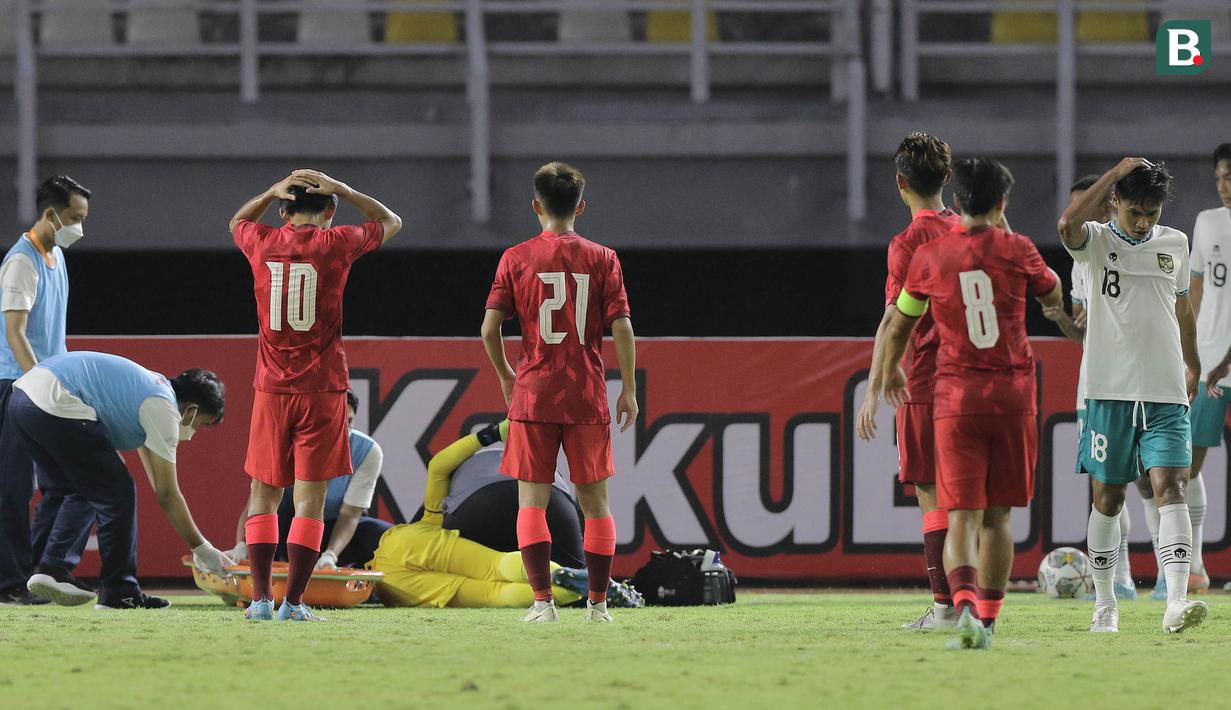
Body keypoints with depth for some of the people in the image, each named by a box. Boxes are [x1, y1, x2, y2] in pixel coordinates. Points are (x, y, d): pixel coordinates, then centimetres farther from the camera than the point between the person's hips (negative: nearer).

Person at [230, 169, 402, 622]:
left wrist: (275, 191, 18)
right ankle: (293, 602, -5)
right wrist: (340, 190, 11)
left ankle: (261, 598, 1)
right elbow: (390, 222, 16)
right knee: (310, 496, 0)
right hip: (322, 389, -2)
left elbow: (237, 221, 29)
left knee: (263, 495, 10)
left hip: (272, 389, 2)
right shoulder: (335, 244, -4)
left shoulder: (263, 244, 2)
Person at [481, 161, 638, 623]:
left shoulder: (516, 259, 0)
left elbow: (489, 328, -3)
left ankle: (542, 601, -8)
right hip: (587, 395, 1)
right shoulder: (602, 259, 1)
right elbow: (621, 328, -4)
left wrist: (505, 375, 14)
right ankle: (598, 603, 11)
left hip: (533, 394, -1)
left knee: (532, 500, 2)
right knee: (594, 500, 9)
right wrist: (628, 390, 5)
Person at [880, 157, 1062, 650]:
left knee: (963, 516, -7)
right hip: (1013, 396, 0)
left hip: (956, 399, 0)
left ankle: (965, 604, -30)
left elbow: (898, 326, 14)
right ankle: (987, 619, 17)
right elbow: (1053, 295, 18)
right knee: (997, 517, 12)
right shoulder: (1015, 250, -2)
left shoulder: (928, 257, 2)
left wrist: (891, 370, 31)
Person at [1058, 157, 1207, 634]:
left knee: (1170, 486, -13)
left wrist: (1192, 366, 29)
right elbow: (1068, 226, -25)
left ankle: (1176, 603, -23)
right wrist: (1117, 172, -18)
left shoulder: (1175, 244, 10)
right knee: (1107, 497, 4)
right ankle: (1104, 604, 16)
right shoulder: (1098, 242, -1)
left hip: (1166, 393, 2)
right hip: (1110, 391, -2)